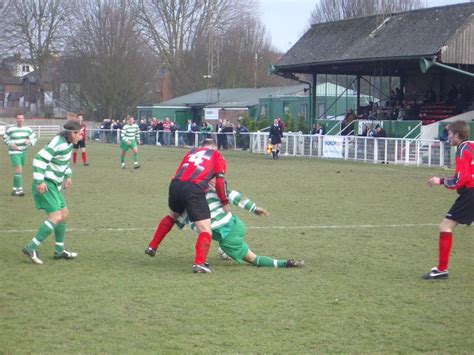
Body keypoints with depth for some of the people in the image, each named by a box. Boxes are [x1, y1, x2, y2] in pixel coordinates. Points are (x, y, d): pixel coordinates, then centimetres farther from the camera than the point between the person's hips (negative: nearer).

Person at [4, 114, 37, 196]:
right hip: (14, 153, -5)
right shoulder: (11, 129, -6)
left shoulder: (28, 129, 3)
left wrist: (29, 142, -14)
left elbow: (34, 138, 8)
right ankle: (19, 190, -19)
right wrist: (11, 144, -15)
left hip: (23, 153, 5)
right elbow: (5, 139, 4)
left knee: (18, 171, 13)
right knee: (19, 170, -19)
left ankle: (14, 189, 26)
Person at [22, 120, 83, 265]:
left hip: (53, 184, 10)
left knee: (64, 213, 16)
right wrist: (39, 181, -26)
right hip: (45, 185, -10)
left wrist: (68, 176, 17)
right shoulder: (57, 143, -20)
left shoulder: (69, 143, 9)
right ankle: (31, 248, -13)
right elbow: (39, 159, -24)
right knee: (56, 217, -17)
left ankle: (59, 251, 27)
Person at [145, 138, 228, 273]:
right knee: (205, 230, 0)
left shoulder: (191, 152, 30)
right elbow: (220, 182, 6)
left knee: (172, 216, 35)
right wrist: (224, 203, 17)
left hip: (175, 185, 5)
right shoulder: (217, 156, 18)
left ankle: (152, 247, 40)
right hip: (194, 190, -5)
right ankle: (199, 263, -19)